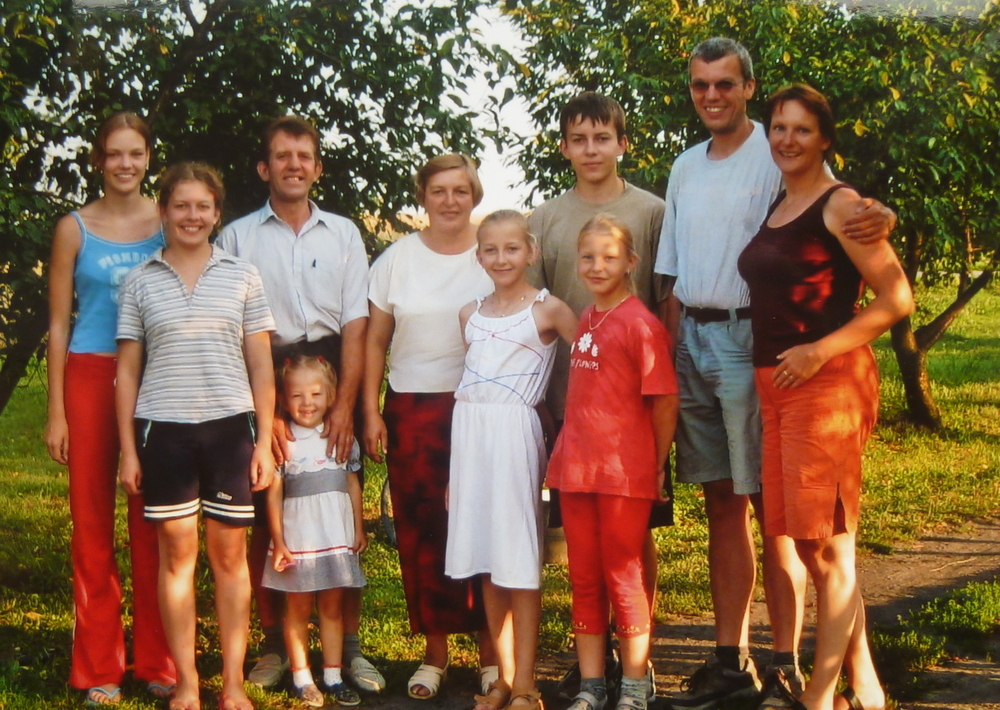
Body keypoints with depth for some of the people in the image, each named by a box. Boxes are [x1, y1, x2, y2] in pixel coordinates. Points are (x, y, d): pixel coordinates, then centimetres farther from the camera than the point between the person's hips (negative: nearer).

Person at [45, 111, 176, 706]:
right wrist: (56, 411, -2)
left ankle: (157, 662, 13)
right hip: (91, 376, -1)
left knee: (153, 523, 4)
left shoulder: (169, 221, 5)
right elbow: (59, 323, 3)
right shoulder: (76, 229, 2)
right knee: (92, 522, 2)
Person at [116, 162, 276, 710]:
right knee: (176, 551, 3)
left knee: (230, 552, 3)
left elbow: (261, 366, 7)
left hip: (229, 425, 0)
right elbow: (127, 371, 8)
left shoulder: (242, 277, 7)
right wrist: (127, 449, 3)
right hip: (163, 428, 0)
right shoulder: (140, 282, 7)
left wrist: (264, 441, 2)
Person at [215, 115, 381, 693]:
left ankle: (349, 645, 6)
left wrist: (345, 404, -7)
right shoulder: (238, 237, 6)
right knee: (267, 520, 2)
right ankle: (275, 645, 10)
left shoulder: (343, 233, 12)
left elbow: (355, 324, 5)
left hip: (332, 380, 1)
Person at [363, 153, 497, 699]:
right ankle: (435, 651, 12)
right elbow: (374, 341, 9)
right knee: (420, 530, 1)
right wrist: (371, 412, 2)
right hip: (413, 409, 1)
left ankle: (491, 652, 6)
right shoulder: (397, 259, 7)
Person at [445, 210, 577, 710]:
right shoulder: (471, 314, 14)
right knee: (486, 562, 8)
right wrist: (453, 466, 15)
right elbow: (469, 381, 16)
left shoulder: (548, 310, -2)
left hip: (515, 434, -5)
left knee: (519, 561, -4)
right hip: (469, 434, 5)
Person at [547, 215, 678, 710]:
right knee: (583, 578, 11)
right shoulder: (584, 321, 12)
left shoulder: (641, 324, -11)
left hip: (625, 471, -7)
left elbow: (665, 400, -11)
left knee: (622, 575, 2)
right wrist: (569, 450, 14)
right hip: (575, 467, 7)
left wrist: (658, 466, -5)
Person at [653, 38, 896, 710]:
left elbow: (839, 211, -12)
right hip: (693, 341, 6)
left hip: (751, 340, -6)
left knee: (769, 503, -5)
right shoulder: (685, 168, 16)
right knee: (721, 503, 10)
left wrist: (880, 217, -35)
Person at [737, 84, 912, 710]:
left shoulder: (840, 205, -8)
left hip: (828, 382, -9)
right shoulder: (775, 209, 16)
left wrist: (819, 351, -17)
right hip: (775, 385, 9)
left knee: (827, 544, -5)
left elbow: (897, 298, -13)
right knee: (810, 542, 11)